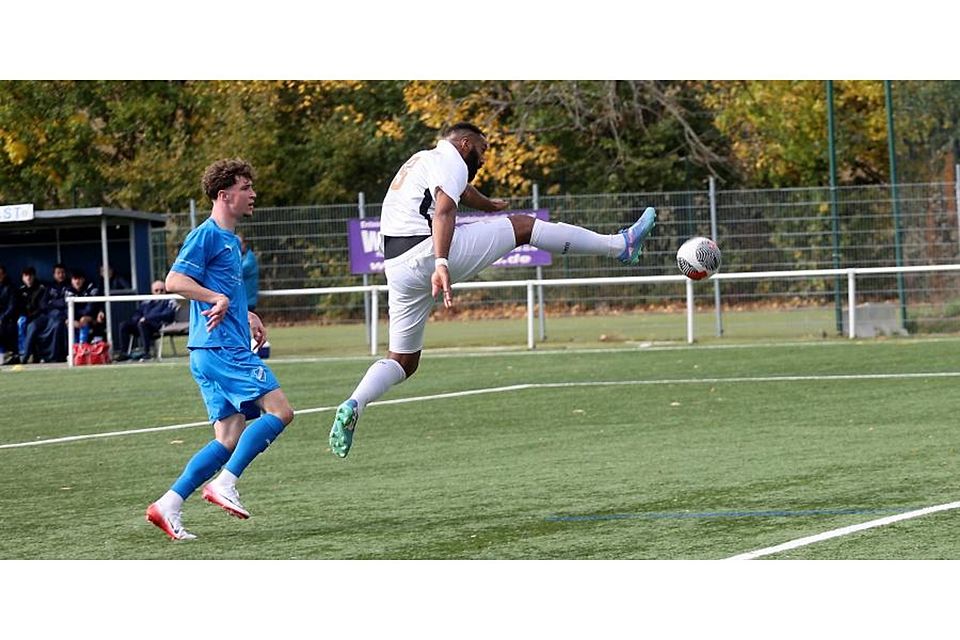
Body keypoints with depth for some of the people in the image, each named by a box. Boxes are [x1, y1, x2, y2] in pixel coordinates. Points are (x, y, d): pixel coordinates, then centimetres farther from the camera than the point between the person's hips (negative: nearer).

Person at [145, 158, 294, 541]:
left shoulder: (231, 240, 22)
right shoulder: (207, 235, -8)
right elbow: (175, 281, -16)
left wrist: (247, 316, 22)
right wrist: (219, 299, -22)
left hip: (230, 348, 10)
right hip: (220, 348, -10)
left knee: (229, 440, 5)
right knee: (279, 410, -14)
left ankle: (168, 507, 2)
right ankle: (224, 483, -15)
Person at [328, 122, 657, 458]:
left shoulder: (422, 160, 28)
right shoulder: (450, 159, 0)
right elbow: (443, 211, -20)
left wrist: (489, 205, 69)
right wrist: (441, 264, -33)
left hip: (397, 266, 8)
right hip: (428, 253, -8)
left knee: (403, 362, 12)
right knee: (522, 226, 2)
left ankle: (353, 406, -12)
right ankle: (620, 245, 6)